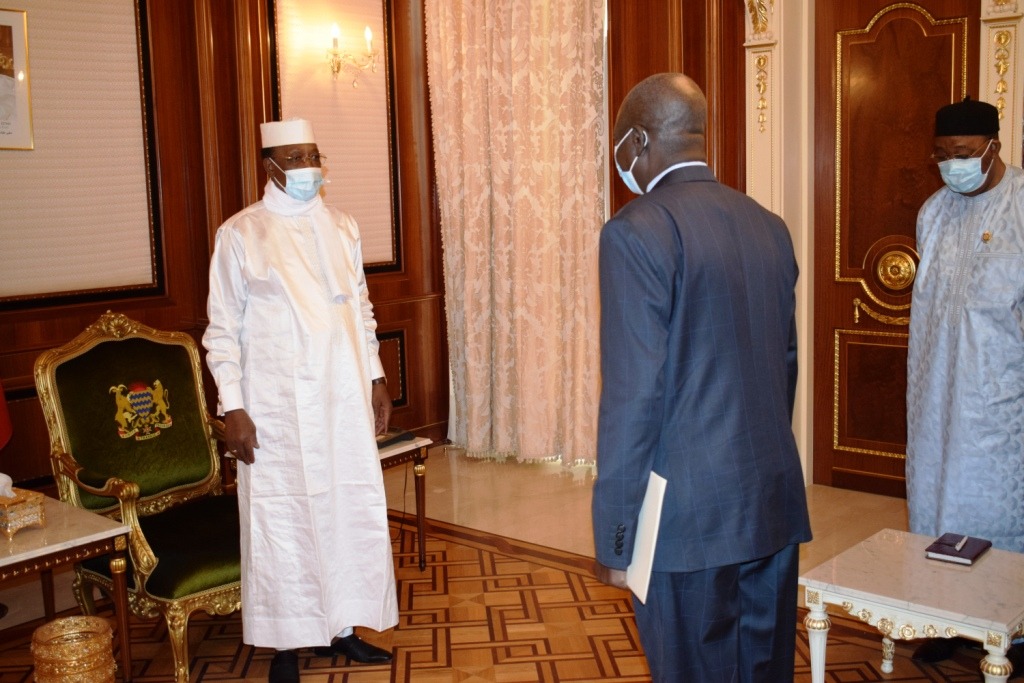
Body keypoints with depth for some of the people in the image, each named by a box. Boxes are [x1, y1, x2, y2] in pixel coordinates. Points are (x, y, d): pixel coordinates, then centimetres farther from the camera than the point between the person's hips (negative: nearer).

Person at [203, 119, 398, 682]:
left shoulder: (342, 227, 9)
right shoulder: (241, 234, -4)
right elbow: (223, 329, -4)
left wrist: (376, 379, 11)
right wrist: (233, 407, -10)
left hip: (344, 400, 4)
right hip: (276, 406, -4)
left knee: (351, 510, 9)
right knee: (281, 520, 2)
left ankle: (341, 627, 26)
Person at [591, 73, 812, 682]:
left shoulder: (636, 232, -13)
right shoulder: (769, 226, 8)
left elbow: (634, 394, -17)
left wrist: (614, 539, -10)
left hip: (691, 516, -7)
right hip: (777, 504, 7)